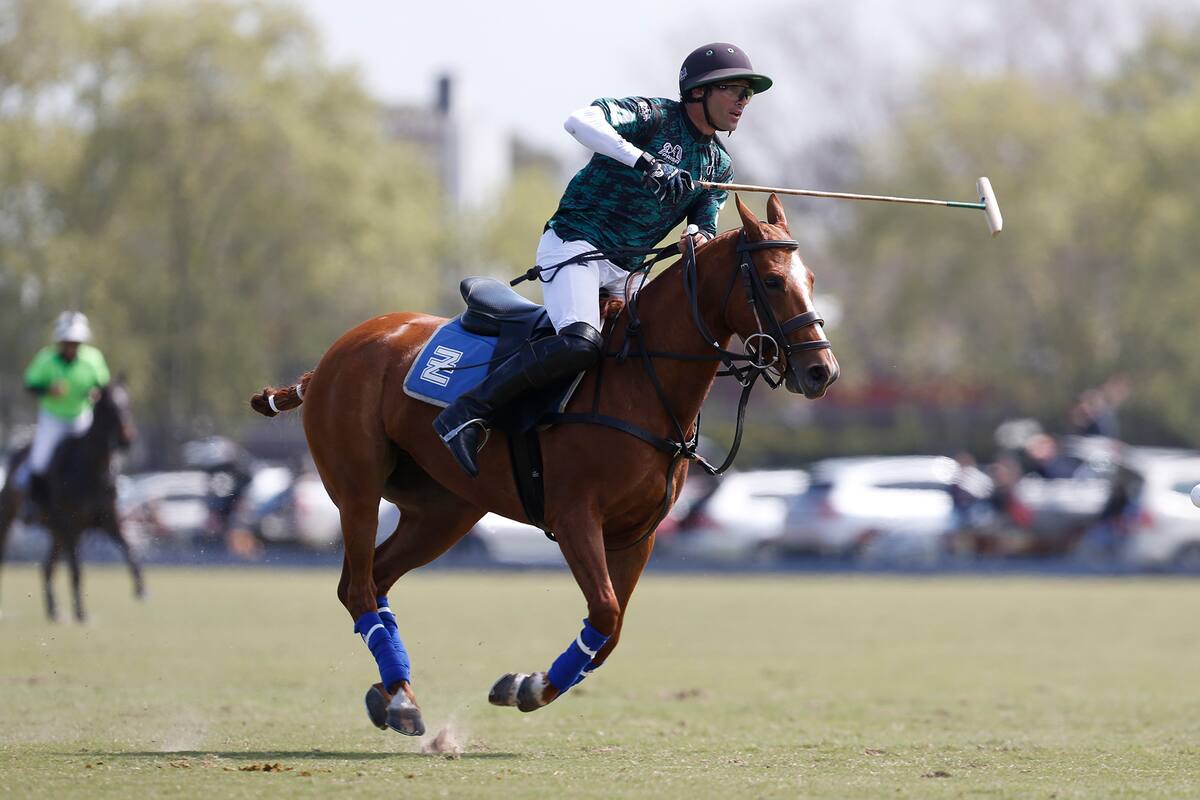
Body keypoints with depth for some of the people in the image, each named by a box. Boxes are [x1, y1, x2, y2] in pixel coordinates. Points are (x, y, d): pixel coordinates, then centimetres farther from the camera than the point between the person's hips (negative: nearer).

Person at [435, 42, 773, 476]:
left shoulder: (720, 168, 15)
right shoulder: (653, 116, -8)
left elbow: (705, 226, 11)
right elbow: (579, 121, -24)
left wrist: (698, 237, -15)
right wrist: (643, 162, -36)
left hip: (624, 273, 9)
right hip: (574, 243, -9)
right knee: (580, 343, -30)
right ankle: (466, 413, -27)